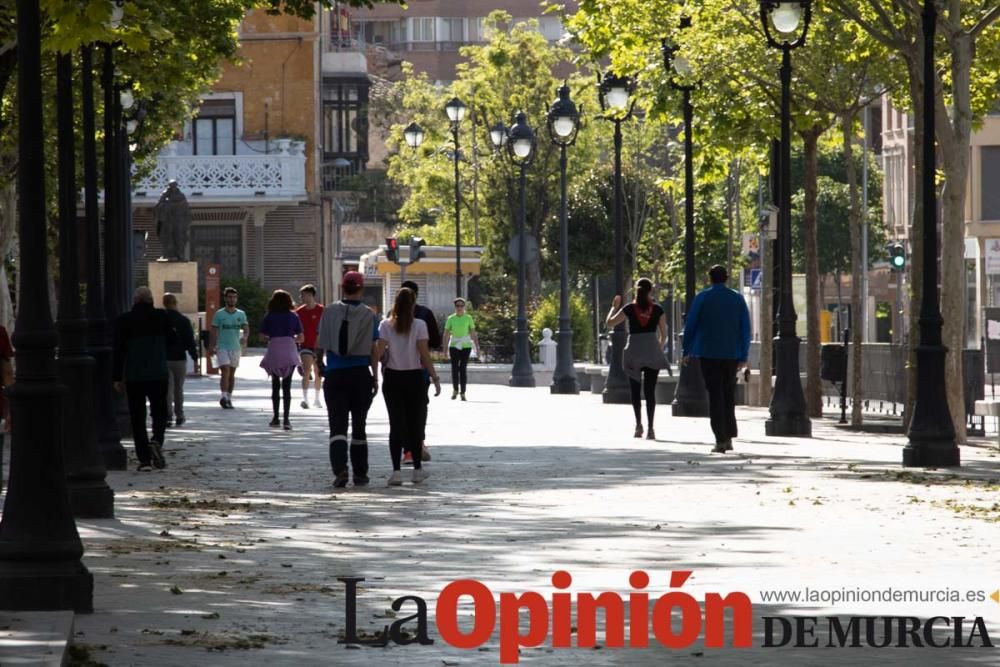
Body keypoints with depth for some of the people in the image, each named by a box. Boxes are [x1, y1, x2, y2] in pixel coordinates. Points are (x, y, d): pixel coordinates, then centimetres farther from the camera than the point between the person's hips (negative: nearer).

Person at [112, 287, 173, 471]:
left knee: (138, 418, 4)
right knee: (159, 413, 13)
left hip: (133, 376, 0)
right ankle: (156, 440, -16)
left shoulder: (124, 321, -2)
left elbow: (119, 350, -2)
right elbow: (171, 340, 9)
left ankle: (144, 459, -1)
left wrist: (117, 378, 3)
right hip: (158, 373, 0)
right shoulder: (161, 317, -2)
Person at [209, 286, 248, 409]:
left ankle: (229, 398, 18)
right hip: (222, 347, -3)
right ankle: (224, 397, -23)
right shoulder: (219, 314, 0)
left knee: (232, 373, 10)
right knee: (225, 371, -17)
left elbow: (246, 329, -3)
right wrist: (211, 347, -1)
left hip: (236, 347, 3)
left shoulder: (241, 314, 6)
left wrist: (244, 336, -25)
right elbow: (214, 332, 2)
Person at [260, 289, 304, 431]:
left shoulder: (269, 317, 3)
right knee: (287, 386, 0)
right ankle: (286, 419, -10)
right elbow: (300, 338, 5)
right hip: (289, 351, 0)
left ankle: (276, 417, 15)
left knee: (275, 384, 13)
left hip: (274, 351, 0)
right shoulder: (293, 316, 5)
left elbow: (263, 336, 0)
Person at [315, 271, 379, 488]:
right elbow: (373, 350, -3)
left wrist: (319, 364, 21)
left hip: (335, 375, 0)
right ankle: (360, 474, 19)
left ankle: (340, 469, -23)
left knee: (337, 425, -3)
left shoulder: (329, 312, -1)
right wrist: (375, 376, 4)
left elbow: (320, 344, 4)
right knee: (359, 425, 13)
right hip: (360, 373, 0)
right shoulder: (369, 316, -3)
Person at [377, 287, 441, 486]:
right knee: (415, 423, 11)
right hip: (414, 378, -1)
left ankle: (396, 471, -8)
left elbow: (380, 353, -9)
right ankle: (417, 469, 19)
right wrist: (435, 378, -4)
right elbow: (425, 355, -10)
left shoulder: (386, 325, -3)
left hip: (393, 378, 1)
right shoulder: (419, 325, -7)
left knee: (396, 424, 2)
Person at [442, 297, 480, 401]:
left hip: (466, 346, 0)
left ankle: (462, 392, 3)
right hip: (454, 346, 0)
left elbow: (473, 334, 3)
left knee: (463, 369, -3)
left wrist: (477, 347, -1)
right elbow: (446, 334, 2)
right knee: (454, 369, -5)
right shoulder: (450, 319, 2)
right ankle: (455, 390, 14)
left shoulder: (468, 318, 2)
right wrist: (445, 348, -3)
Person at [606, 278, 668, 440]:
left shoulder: (629, 309, -2)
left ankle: (638, 425, 7)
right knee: (650, 391, 1)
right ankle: (650, 428, -9)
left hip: (634, 352, 0)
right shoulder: (657, 310, 1)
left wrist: (614, 306, 18)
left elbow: (609, 323, 4)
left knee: (635, 391, 14)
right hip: (652, 352, 0)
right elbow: (663, 334, 5)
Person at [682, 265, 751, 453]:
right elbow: (746, 329, 4)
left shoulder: (702, 298, -3)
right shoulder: (738, 299, 5)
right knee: (729, 395, 14)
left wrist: (687, 351, 7)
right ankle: (729, 437, 12)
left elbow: (690, 325, -3)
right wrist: (743, 357, 8)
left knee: (715, 395, -2)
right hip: (731, 354, 3)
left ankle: (721, 439, -9)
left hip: (708, 353, -3)